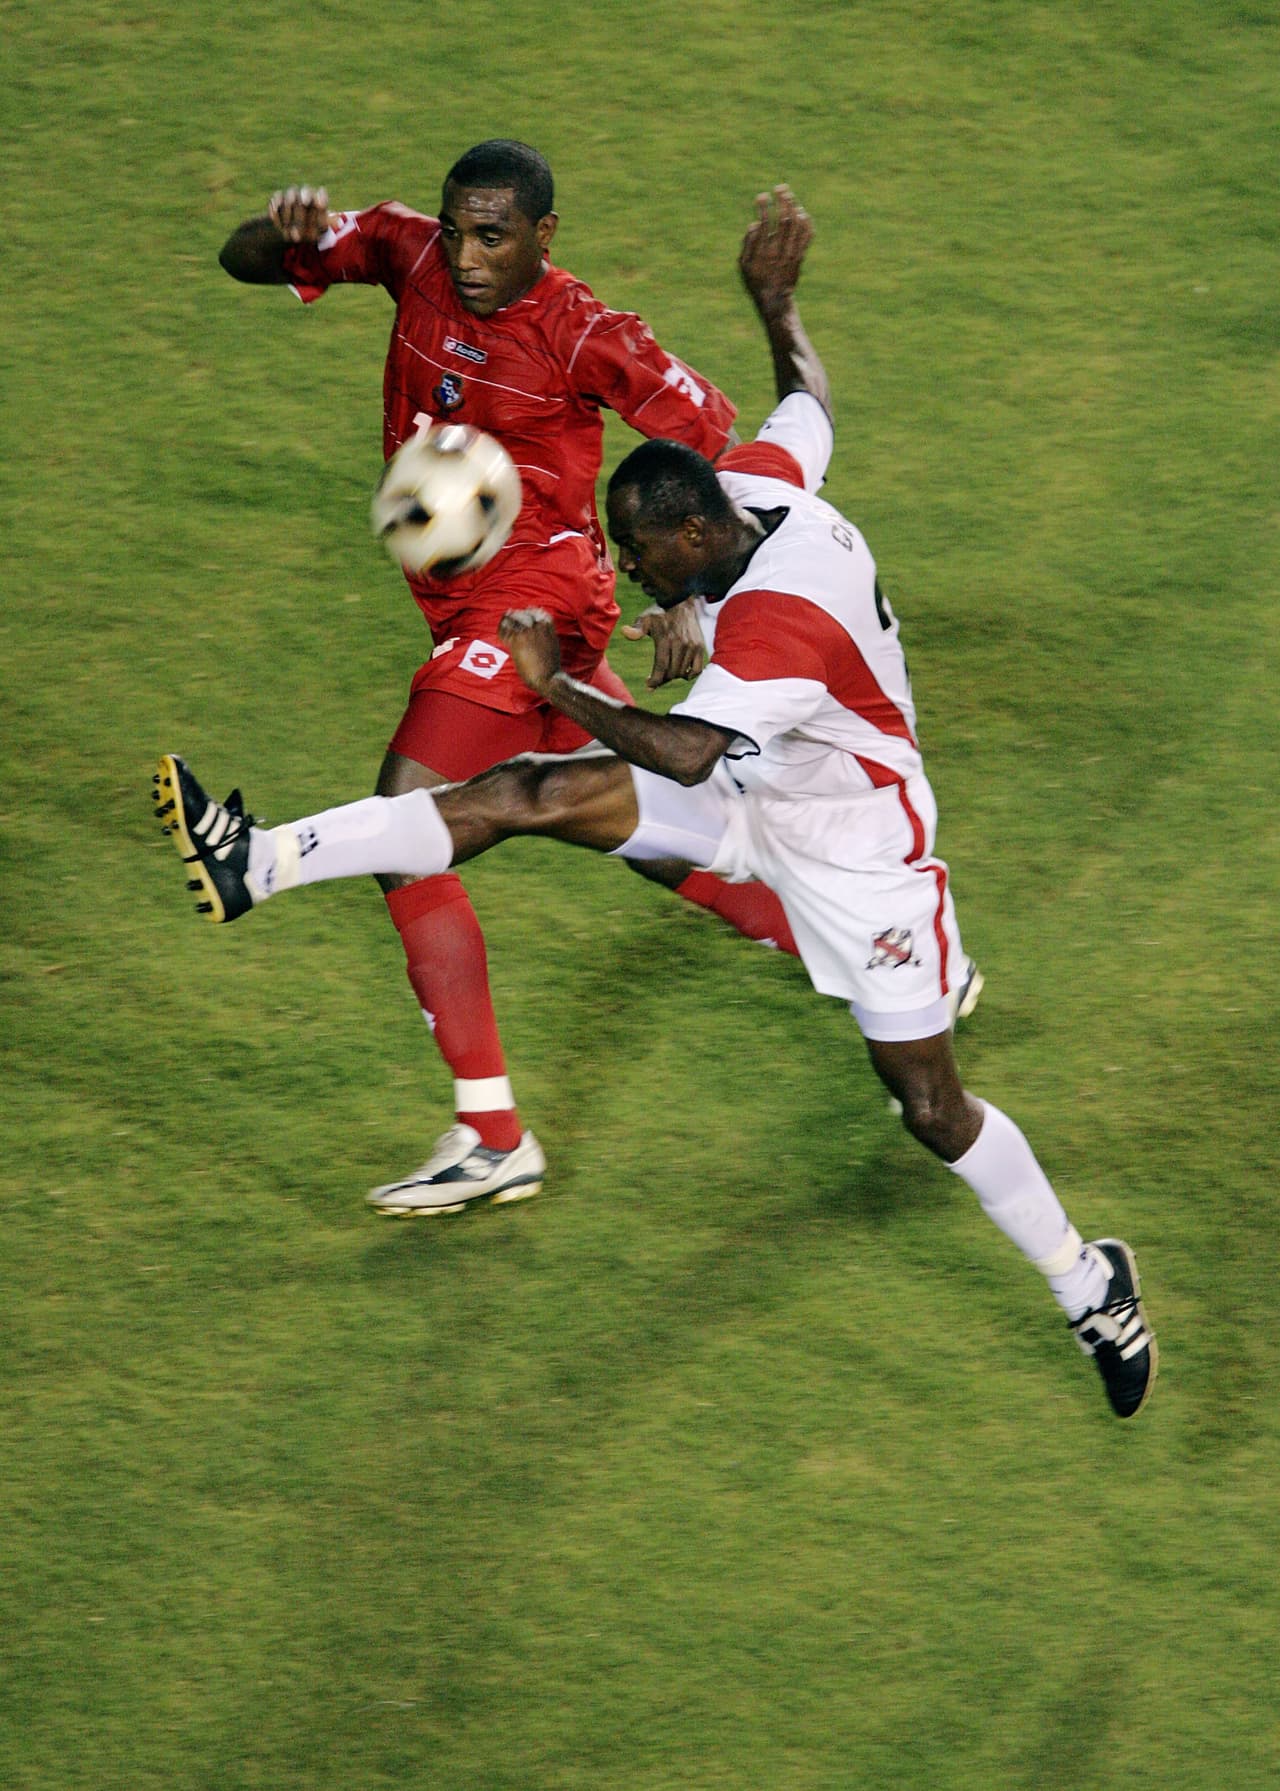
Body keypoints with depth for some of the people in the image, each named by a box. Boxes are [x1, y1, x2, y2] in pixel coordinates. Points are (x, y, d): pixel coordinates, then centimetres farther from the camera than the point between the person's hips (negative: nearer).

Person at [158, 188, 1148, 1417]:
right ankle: (257, 865, -16)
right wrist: (775, 302, 25)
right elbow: (810, 397, 10)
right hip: (757, 798, 8)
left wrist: (557, 685, -32)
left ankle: (1088, 1285, 20)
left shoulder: (782, 616, -37)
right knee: (526, 797, -11)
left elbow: (686, 755, -43)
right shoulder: (756, 484, -12)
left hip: (854, 844, -8)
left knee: (928, 1104, -1)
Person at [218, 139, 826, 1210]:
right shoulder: (413, 254, -1)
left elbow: (714, 441, -8)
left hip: (535, 594, -8)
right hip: (469, 601, 8)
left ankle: (493, 1135, -17)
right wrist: (287, 231, -21)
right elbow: (243, 263, 2)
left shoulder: (586, 336, -15)